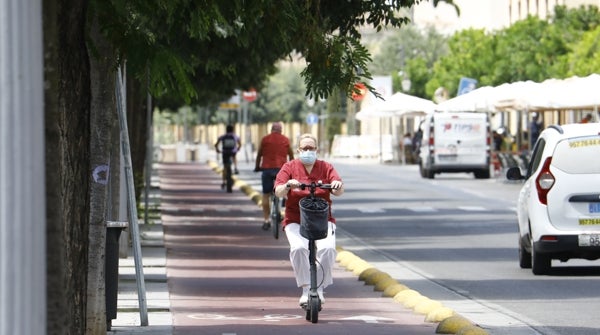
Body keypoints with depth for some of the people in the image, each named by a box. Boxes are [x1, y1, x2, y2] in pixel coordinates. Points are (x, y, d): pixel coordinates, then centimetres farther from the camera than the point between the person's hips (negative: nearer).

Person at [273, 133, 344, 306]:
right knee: (298, 248, -30)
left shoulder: (326, 167, 7)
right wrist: (287, 185, -31)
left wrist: (337, 186, -29)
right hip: (295, 220, -1)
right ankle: (306, 288, -18)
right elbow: (278, 192, -8)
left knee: (328, 248, -27)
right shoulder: (289, 167, 4)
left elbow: (339, 191, -4)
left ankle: (320, 288, -8)